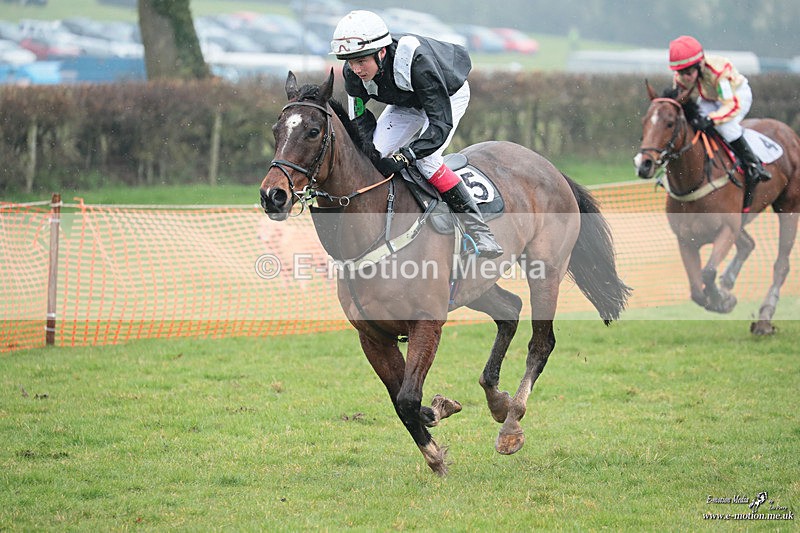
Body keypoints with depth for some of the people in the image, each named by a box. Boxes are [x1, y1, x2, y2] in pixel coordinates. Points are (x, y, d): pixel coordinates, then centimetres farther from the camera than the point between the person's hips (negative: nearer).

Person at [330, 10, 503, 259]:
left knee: (425, 157, -26)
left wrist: (404, 156, -48)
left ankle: (476, 227, -19)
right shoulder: (353, 74, -26)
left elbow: (441, 122, -41)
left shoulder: (415, 60, -44)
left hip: (449, 95, -5)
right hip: (406, 103, 6)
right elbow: (359, 120, -13)